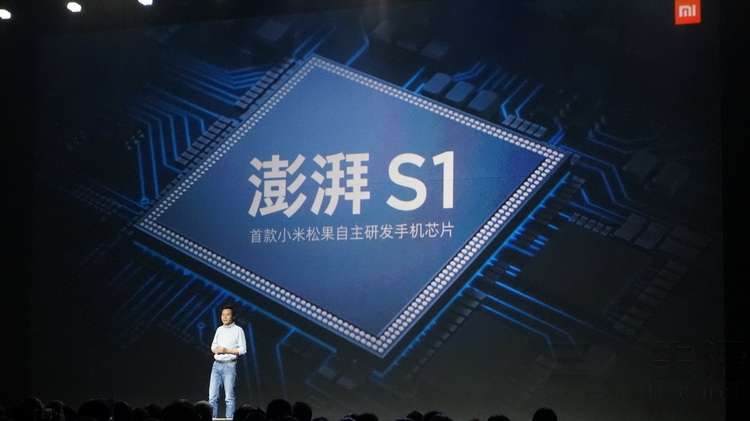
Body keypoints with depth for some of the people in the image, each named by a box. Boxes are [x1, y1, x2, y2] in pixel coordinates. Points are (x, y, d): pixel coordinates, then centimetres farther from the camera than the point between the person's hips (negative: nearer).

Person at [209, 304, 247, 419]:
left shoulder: (238, 330, -1)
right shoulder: (219, 329, 15)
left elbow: (242, 349, -5)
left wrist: (226, 350, -13)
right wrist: (216, 349, -3)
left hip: (229, 365, -5)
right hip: (216, 365, 5)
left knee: (229, 397, -4)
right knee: (212, 396, 1)